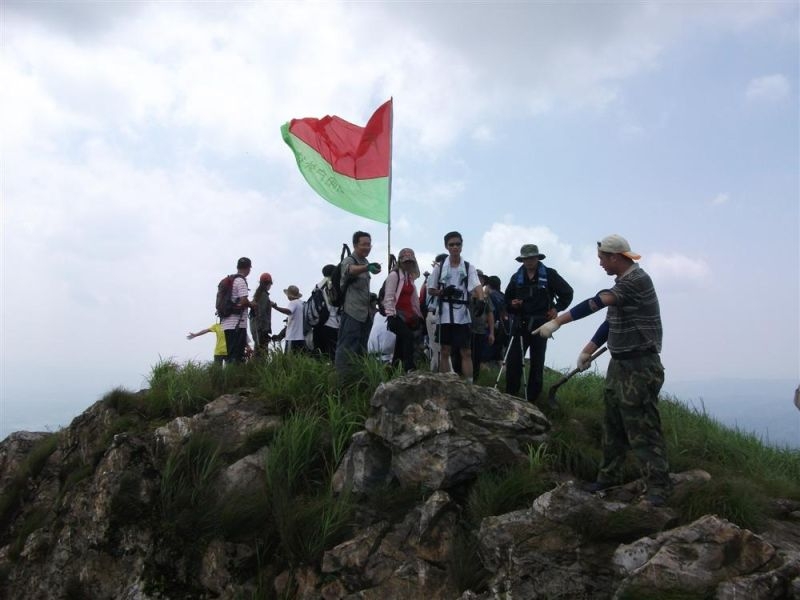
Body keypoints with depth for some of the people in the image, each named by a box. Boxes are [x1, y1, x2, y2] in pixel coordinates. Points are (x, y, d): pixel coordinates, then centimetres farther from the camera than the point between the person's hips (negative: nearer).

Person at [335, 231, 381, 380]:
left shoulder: (365, 263, 18)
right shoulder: (349, 260, -7)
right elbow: (351, 270, -34)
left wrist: (371, 297, 16)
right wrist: (367, 267, -52)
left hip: (365, 313, 9)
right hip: (352, 312, -9)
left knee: (361, 350, 14)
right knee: (346, 348, -10)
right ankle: (342, 378, -9)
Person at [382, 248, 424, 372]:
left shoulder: (410, 277, 19)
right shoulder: (394, 275, -6)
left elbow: (414, 298, 23)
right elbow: (389, 297, -13)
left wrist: (418, 315, 19)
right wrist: (390, 315, -21)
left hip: (409, 316, 8)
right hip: (398, 315, -8)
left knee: (401, 343, 8)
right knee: (409, 337, -23)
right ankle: (409, 368, -26)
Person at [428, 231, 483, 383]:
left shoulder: (469, 267, 3)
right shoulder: (439, 267, 5)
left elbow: (476, 286, -12)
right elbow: (431, 290, 8)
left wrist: (481, 300, -33)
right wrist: (444, 292, -12)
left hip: (463, 315, 0)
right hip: (445, 315, 1)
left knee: (466, 352, 0)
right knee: (445, 351, 6)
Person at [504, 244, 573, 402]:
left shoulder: (549, 274, 0)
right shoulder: (516, 277, 9)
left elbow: (567, 293, 7)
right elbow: (507, 299, 16)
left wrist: (557, 308, -1)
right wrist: (512, 304, -5)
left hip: (540, 325, -2)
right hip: (520, 324, 2)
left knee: (537, 363, 4)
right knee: (513, 361, -4)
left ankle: (531, 399, 10)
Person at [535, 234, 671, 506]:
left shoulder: (637, 280, -19)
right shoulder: (623, 282, 12)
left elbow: (595, 303, -28)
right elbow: (611, 320, 18)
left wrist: (557, 321, -30)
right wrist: (588, 350, 16)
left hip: (639, 368, -10)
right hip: (619, 364, 10)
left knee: (642, 429, -5)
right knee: (612, 425, 16)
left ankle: (658, 486, 6)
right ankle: (609, 476, 28)